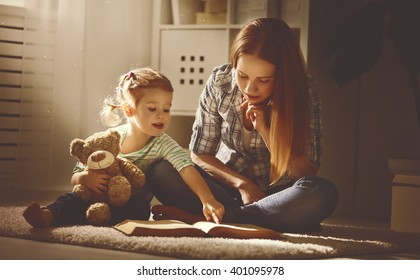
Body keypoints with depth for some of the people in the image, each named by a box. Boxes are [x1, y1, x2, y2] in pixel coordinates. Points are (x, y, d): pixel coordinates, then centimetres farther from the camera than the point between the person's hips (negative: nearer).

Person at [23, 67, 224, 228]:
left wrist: (207, 200, -44)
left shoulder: (163, 145, -9)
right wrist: (85, 178, -28)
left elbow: (187, 169, -26)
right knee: (73, 199, -24)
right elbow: (75, 176, -2)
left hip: (135, 204, -1)